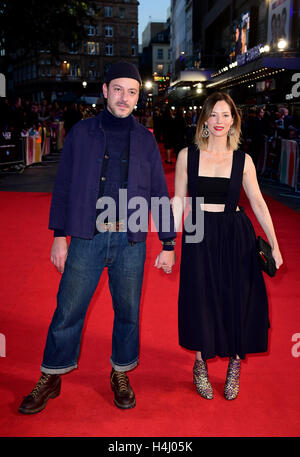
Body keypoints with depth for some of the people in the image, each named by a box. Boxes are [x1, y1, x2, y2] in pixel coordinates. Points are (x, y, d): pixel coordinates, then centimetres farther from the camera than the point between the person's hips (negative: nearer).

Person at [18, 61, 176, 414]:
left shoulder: (145, 140, 9)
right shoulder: (81, 133, 6)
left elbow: (159, 194, 10)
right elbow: (63, 186, 6)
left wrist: (168, 245, 6)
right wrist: (59, 236, 0)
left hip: (130, 241, 1)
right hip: (86, 238, -1)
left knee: (128, 311, 9)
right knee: (67, 310, 3)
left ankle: (121, 375, 29)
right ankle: (50, 379, 21)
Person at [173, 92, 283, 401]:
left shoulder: (242, 160, 1)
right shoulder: (187, 156, -1)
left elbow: (258, 202, 3)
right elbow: (178, 200, 1)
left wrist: (274, 244, -1)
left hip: (236, 238, 1)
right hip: (199, 237, 0)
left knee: (236, 301, 6)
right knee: (201, 301, 7)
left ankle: (234, 366, 30)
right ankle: (200, 364, 30)